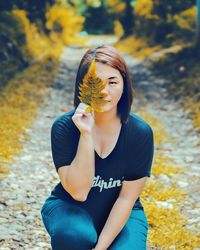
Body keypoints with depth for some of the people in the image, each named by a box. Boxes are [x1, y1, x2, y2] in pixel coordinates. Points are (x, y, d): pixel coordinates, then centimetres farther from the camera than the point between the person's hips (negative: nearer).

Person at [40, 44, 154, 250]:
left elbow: (127, 198, -11)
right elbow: (78, 191, -24)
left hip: (121, 214, 1)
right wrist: (86, 134, -33)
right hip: (70, 209, -1)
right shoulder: (64, 127, -17)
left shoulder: (140, 132, -15)